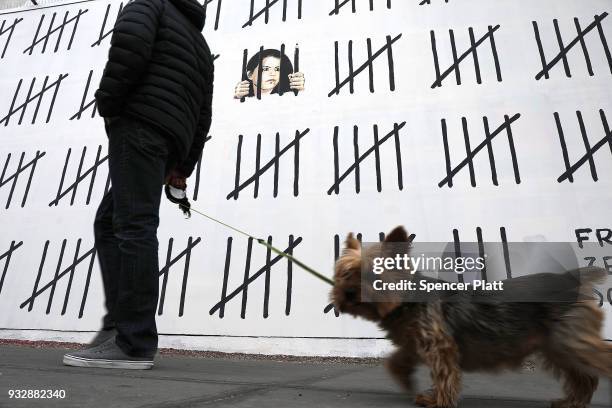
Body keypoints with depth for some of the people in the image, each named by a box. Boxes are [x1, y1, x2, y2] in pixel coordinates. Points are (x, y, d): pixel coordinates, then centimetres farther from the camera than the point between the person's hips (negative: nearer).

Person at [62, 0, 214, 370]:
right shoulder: (202, 47, 35)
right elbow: (202, 117, 24)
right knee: (109, 223, 9)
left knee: (133, 227, -14)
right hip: (172, 140, 8)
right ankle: (119, 323, 3)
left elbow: (130, 37, -11)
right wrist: (183, 167, 20)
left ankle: (134, 343, -14)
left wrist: (108, 101, -4)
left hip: (141, 122, -7)